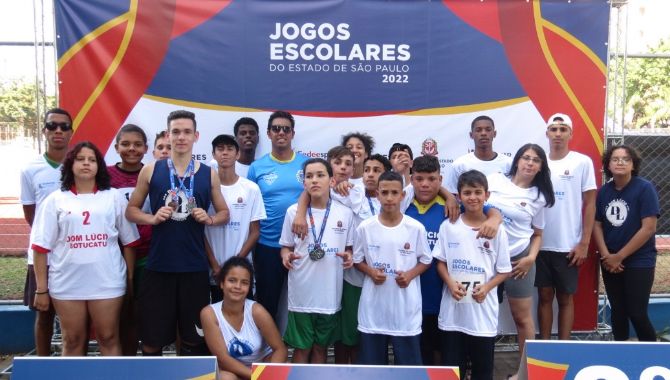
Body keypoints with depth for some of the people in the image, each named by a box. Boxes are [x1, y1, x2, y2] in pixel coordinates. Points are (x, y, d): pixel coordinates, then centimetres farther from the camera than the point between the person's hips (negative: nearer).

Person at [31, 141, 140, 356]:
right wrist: (41, 288, -1)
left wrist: (131, 278, 4)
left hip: (107, 282, 0)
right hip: (67, 284, 1)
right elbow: (42, 247, 2)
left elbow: (129, 242, 7)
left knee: (108, 339, 7)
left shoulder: (114, 197, 5)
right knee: (72, 341, 11)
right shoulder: (55, 200, 4)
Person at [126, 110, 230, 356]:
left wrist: (209, 219, -9)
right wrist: (152, 218, -12)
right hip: (158, 266, -1)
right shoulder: (151, 171, 2)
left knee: (194, 336, 11)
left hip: (195, 267, 1)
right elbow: (131, 210, 7)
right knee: (152, 335, 6)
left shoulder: (209, 174, 4)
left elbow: (224, 213, 12)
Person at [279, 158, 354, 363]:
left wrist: (348, 256, -11)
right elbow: (286, 246, 6)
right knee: (301, 348, 8)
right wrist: (286, 256, -15)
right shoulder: (293, 211, -3)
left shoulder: (345, 213, -1)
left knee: (321, 347, 15)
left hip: (330, 294, 1)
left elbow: (349, 247, 10)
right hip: (302, 294, -1)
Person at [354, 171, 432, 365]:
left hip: (406, 307, -1)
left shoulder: (416, 228, -5)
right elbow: (357, 260, 8)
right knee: (372, 361, 11)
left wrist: (410, 275, -12)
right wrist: (371, 272, -11)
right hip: (373, 306, 1)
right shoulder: (365, 228, -3)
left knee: (408, 362, 7)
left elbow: (426, 260, 6)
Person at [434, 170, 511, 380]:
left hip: (483, 311, -1)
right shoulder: (448, 227, 0)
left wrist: (486, 288, -14)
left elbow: (504, 270, 2)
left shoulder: (497, 230, -3)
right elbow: (440, 262, 5)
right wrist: (451, 283, -12)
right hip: (453, 311, 1)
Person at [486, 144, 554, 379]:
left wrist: (531, 258, -4)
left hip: (518, 258, 0)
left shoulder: (538, 197, 4)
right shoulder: (494, 180, 0)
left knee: (522, 317, 6)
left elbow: (537, 234, 10)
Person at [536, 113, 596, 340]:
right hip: (541, 244, 2)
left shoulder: (582, 162, -2)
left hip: (569, 246, -2)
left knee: (565, 298, 8)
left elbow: (589, 204, -1)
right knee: (544, 296, 10)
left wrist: (584, 243, -6)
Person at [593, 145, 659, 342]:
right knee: (618, 311, 12)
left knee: (637, 313, -4)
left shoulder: (645, 188, -12)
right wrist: (606, 255, -8)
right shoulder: (604, 191, 2)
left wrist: (620, 256, -13)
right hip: (610, 263, 4)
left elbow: (649, 228, -16)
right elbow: (597, 224, 6)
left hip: (639, 262, -4)